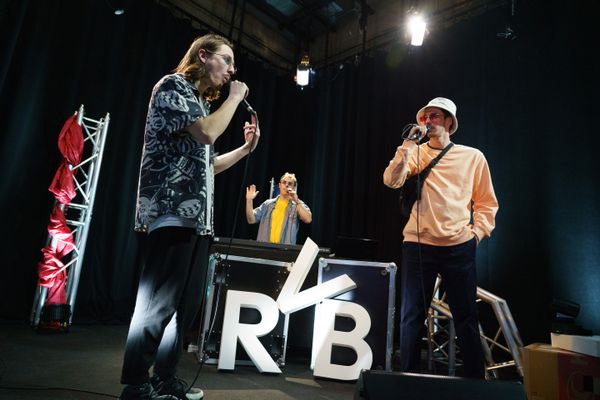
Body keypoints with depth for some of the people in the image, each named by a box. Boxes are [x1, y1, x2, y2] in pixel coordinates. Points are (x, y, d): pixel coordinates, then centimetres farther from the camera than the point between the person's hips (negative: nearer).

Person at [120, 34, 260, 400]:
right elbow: (207, 132, -17)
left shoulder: (201, 101, 25)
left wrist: (246, 148, 19)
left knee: (188, 303, 9)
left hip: (198, 217, 9)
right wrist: (235, 97, -1)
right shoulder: (173, 86, 0)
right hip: (174, 213, -9)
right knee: (158, 304, -7)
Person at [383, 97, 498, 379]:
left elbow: (486, 202, 12)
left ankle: (475, 380, 23)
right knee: (411, 317, 6)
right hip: (418, 245, 1)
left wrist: (477, 232, 0)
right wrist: (410, 143, -12)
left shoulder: (473, 157, 7)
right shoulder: (415, 153, 8)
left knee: (466, 318, 7)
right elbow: (391, 181, -11)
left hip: (459, 247, 0)